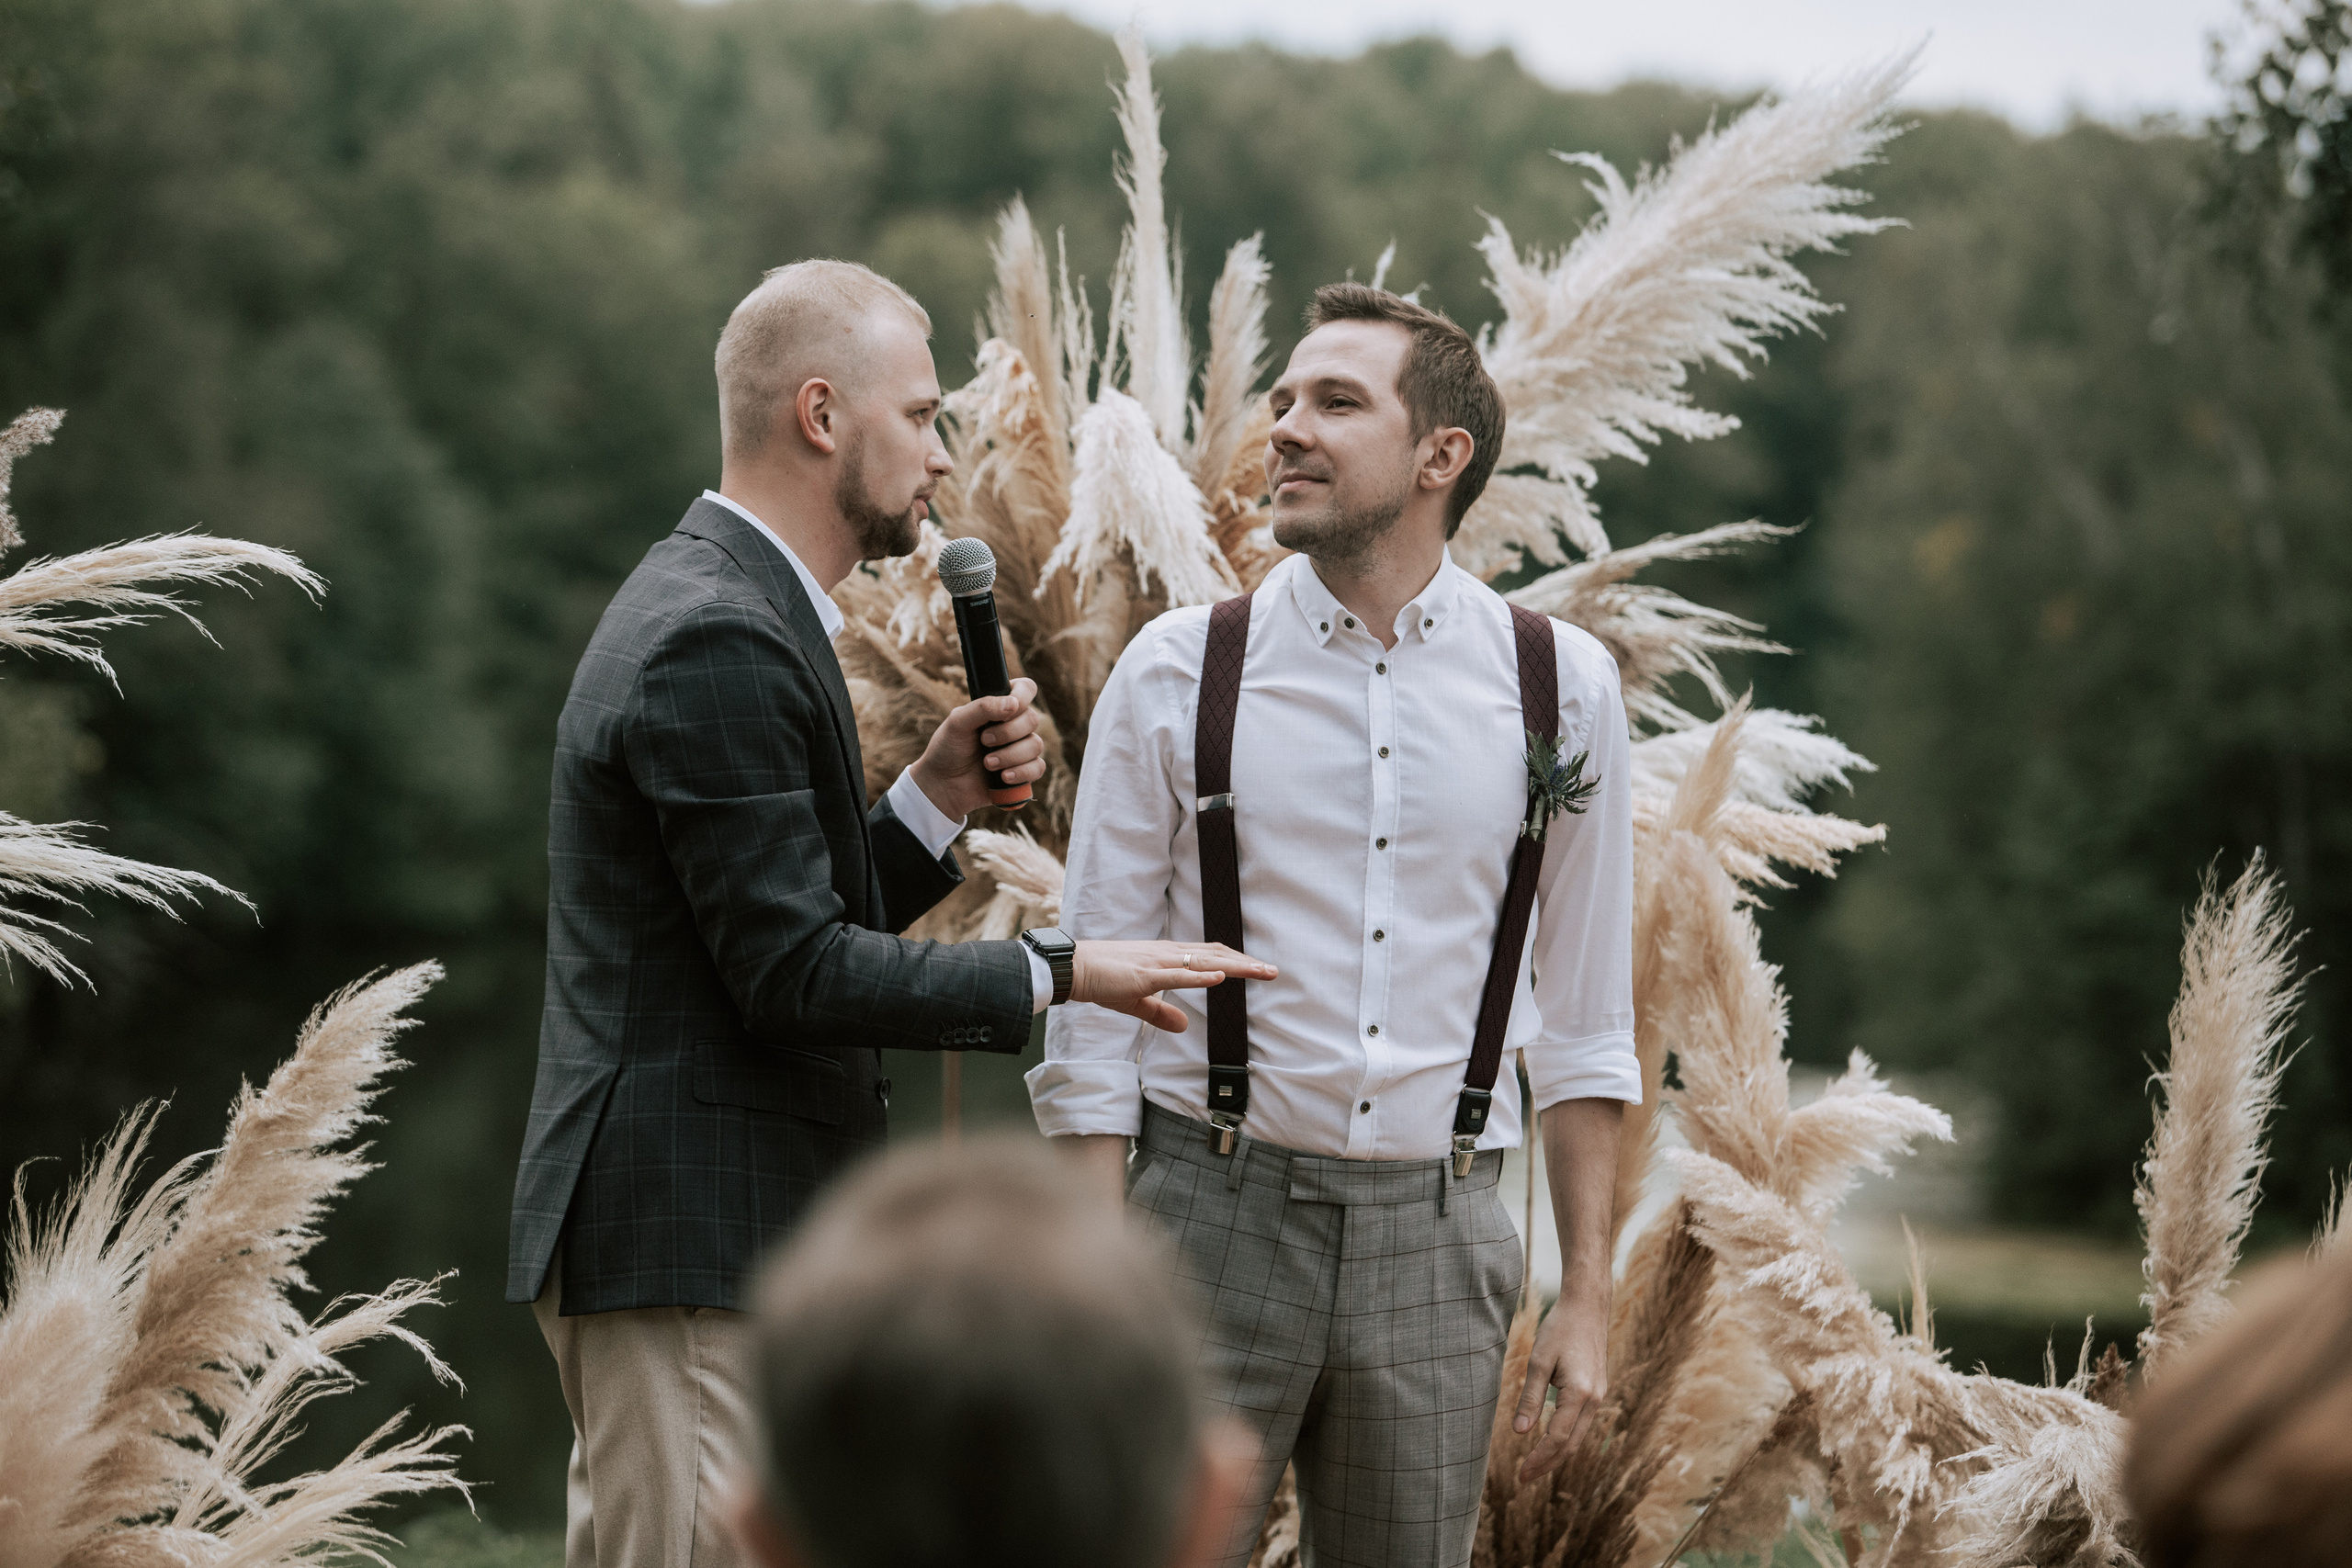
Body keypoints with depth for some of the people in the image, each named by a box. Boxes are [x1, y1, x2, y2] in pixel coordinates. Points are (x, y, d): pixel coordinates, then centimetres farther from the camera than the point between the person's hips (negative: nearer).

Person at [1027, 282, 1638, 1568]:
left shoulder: (1560, 688, 3)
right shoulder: (1175, 676, -1)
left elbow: (1585, 1018, 9)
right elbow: (1092, 999, 0)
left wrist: (1588, 1297, 5)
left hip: (1435, 1226, 2)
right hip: (1213, 1211, -1)